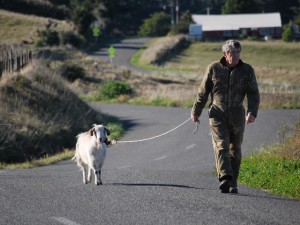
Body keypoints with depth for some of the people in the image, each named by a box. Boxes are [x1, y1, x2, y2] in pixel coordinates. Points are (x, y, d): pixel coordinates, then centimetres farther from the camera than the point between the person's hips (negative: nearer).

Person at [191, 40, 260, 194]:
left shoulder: (247, 70, 0)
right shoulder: (214, 68, -1)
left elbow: (253, 94, -4)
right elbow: (203, 91, 7)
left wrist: (252, 112, -20)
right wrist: (196, 111, 12)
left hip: (237, 117, 2)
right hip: (217, 115, -2)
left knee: (235, 150, 8)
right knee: (221, 146, -17)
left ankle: (232, 184, 17)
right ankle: (225, 179, -31)